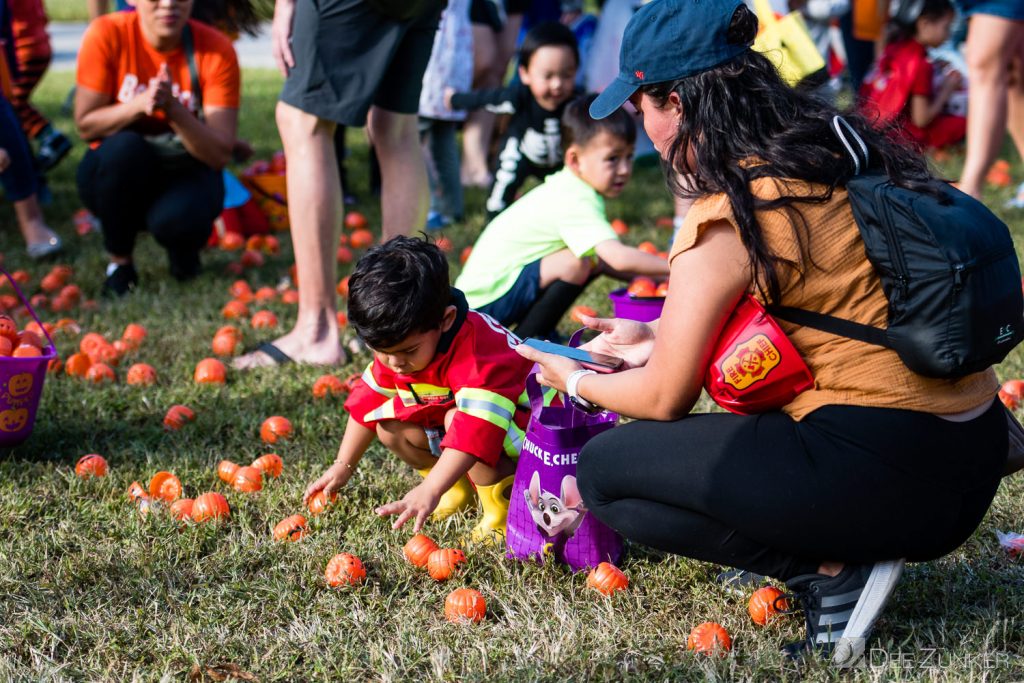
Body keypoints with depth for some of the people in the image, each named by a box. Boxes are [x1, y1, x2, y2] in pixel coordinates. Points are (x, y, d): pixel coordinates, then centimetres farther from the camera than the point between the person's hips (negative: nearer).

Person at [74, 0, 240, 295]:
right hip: (120, 170, 1)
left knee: (176, 218, -34)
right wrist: (140, 104, -31)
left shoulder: (216, 49, -16)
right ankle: (119, 261, -9)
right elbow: (85, 124, -13)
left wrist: (173, 108, -34)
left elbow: (220, 155, -19)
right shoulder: (107, 35, -15)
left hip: (186, 171, -1)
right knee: (123, 148, -34)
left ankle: (182, 249, 7)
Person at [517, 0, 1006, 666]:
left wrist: (578, 382, 17)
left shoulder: (727, 218, -13)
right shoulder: (842, 153, 10)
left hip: (882, 477, -9)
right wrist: (658, 339, 28)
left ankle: (830, 573, -6)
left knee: (606, 468, 3)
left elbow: (665, 400, -4)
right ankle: (846, 548, 9)